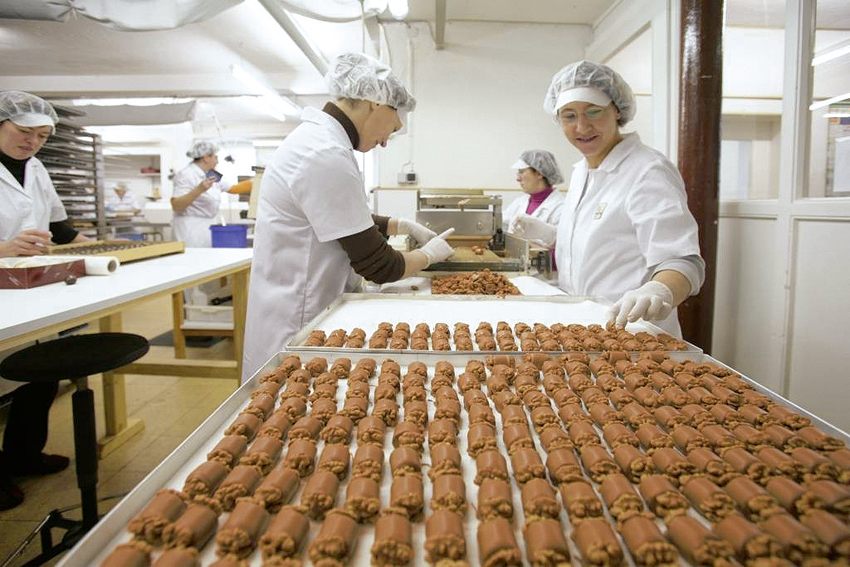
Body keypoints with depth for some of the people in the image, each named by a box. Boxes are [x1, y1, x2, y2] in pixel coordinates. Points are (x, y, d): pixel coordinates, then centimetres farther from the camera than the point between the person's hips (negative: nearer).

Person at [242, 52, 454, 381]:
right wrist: (429, 253, -3)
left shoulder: (316, 138, 8)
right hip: (297, 326, -10)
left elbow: (349, 222, 23)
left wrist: (404, 226, 15)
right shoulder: (327, 157, -24)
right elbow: (376, 266, -20)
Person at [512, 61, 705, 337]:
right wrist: (549, 235, 7)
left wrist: (658, 292, -42)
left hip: (630, 335, -7)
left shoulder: (649, 172, -16)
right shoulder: (581, 172, 9)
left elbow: (683, 261, -24)